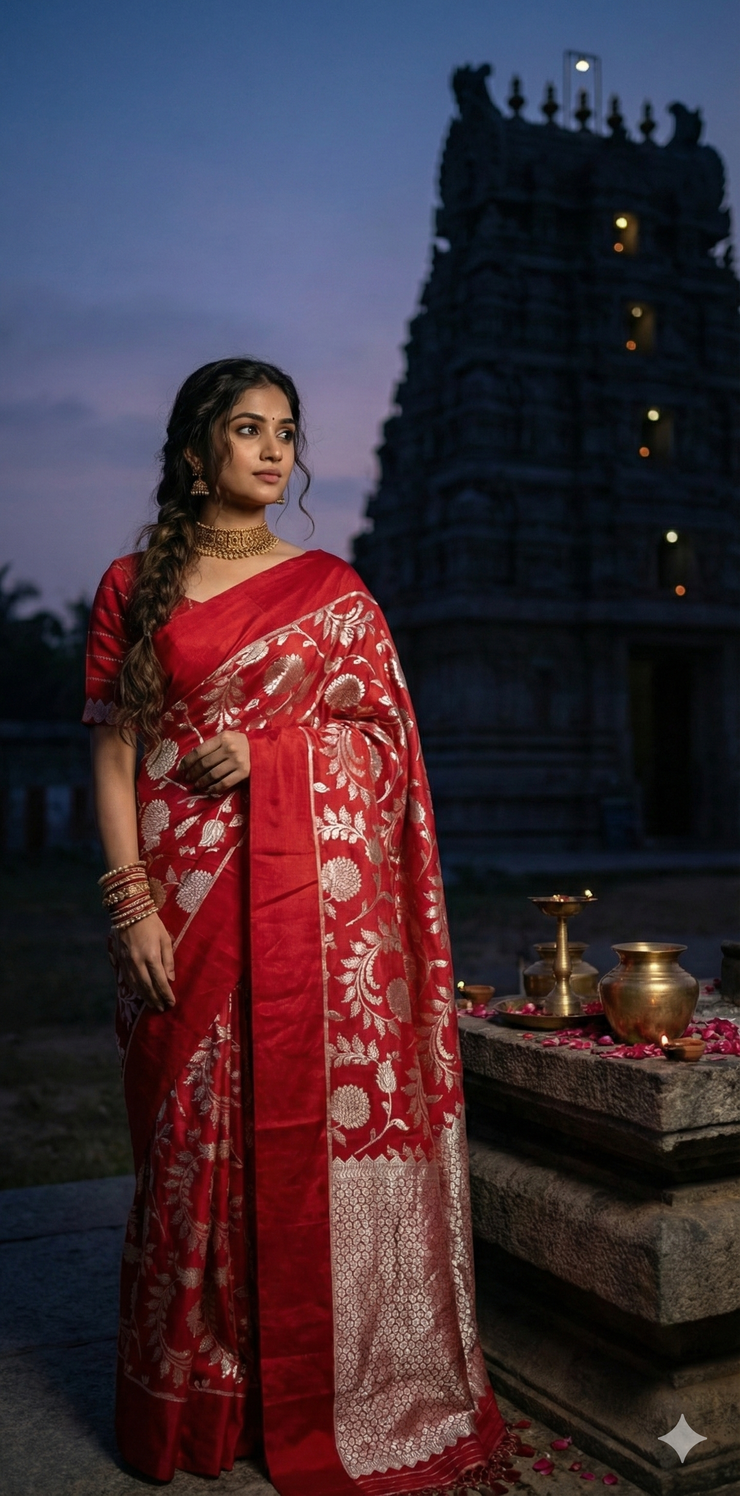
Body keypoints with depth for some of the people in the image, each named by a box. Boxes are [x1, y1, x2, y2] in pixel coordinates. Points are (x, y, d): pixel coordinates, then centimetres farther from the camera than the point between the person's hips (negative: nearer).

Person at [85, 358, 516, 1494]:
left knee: (323, 1116, 2)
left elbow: (386, 732, 7)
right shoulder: (134, 586, 8)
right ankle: (199, 1402, 21)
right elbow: (114, 751, 3)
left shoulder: (331, 586, 10)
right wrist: (132, 902, -6)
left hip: (321, 890, 0)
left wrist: (268, 748, -9)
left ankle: (332, 1398, 18)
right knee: (196, 1127, 4)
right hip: (189, 893, 0)